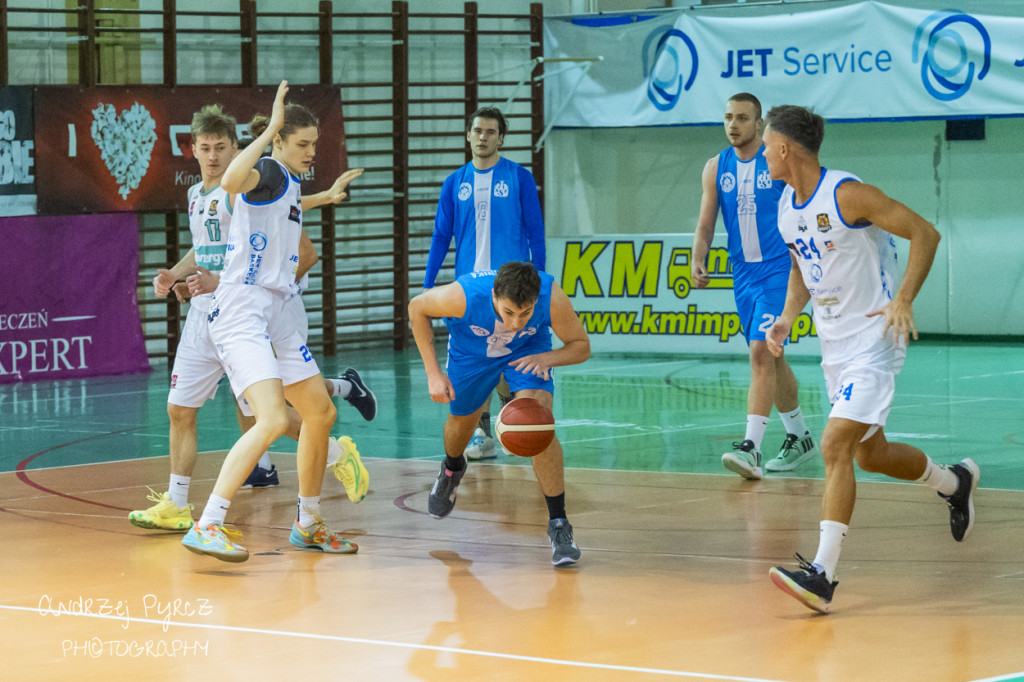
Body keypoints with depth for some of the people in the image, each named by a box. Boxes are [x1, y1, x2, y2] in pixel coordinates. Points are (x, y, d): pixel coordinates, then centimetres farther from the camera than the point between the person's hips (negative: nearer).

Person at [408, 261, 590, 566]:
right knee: (462, 421, 21)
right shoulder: (464, 295, -42)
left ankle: (558, 524, -13)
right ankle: (452, 469, 59)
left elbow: (581, 346, -21)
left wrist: (546, 358, -42)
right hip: (471, 349, 1)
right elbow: (417, 308, -19)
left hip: (529, 350, -1)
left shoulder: (552, 298, -39)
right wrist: (433, 373, -22)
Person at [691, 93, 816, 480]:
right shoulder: (716, 168, 7)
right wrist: (698, 261, -11)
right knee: (770, 359, 14)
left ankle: (751, 447, -25)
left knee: (761, 351, -19)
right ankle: (799, 438, 29)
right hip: (743, 274, 6)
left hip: (778, 269, -6)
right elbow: (705, 222, 6)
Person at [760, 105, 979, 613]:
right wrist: (789, 315, 5)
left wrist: (903, 300, -25)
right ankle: (955, 483, 46)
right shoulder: (787, 206, 6)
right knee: (870, 454, 19)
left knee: (835, 446, -20)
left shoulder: (848, 195, -19)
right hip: (835, 343, 9)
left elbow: (925, 233, -16)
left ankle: (822, 574, -23)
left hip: (874, 338, -9)